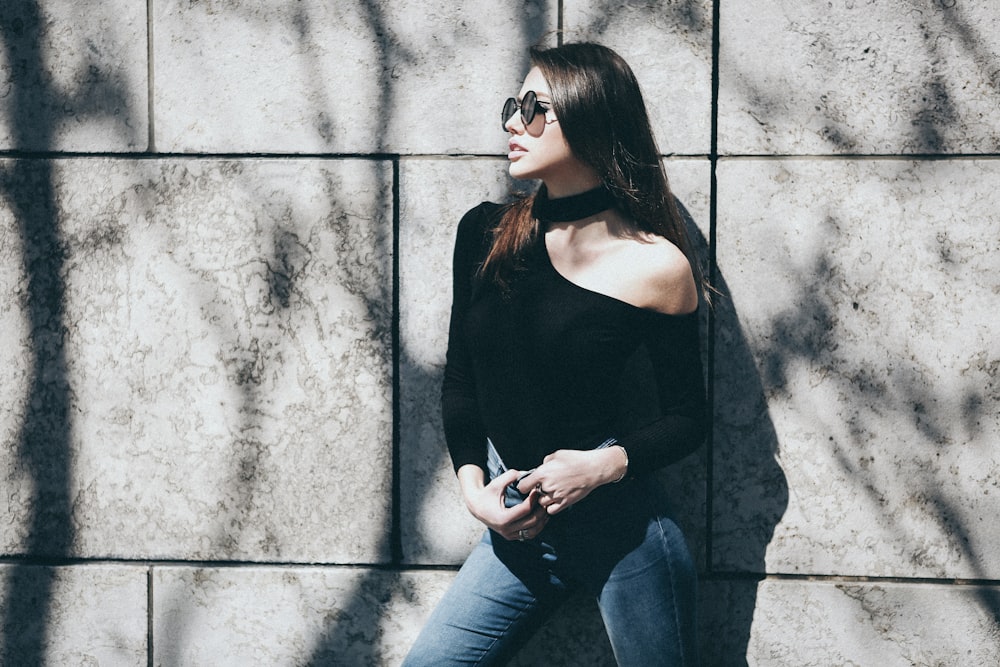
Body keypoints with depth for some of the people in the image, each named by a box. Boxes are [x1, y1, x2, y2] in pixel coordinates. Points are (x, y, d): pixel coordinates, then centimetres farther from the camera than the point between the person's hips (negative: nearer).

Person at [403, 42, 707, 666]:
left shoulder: (657, 265, -7)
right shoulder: (485, 233, 5)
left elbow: (688, 420, -1)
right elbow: (461, 381, 12)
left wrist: (605, 465, -18)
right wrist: (472, 482, -2)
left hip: (623, 527, -4)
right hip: (516, 526, 4)